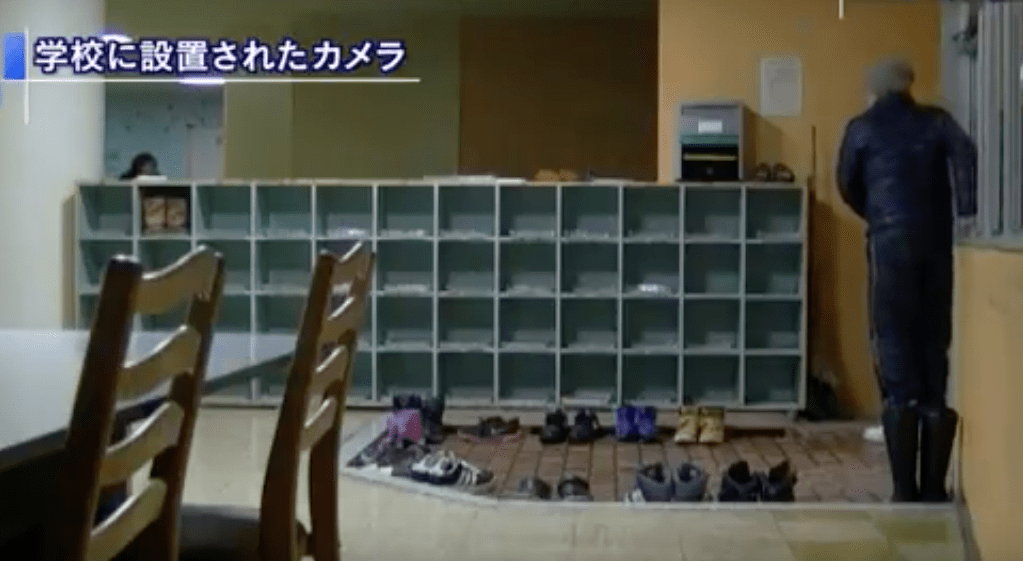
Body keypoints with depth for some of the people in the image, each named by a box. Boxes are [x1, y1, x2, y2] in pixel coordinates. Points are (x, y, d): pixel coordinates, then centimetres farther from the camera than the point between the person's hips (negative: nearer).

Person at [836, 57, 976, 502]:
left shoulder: (863, 127, 9)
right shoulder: (936, 120, 12)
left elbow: (848, 187, 16)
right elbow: (966, 157, -6)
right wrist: (967, 217, -9)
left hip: (891, 244, -2)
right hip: (937, 245, 2)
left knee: (896, 356, 0)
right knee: (935, 353, 7)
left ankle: (904, 487, -2)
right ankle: (933, 486, 8)